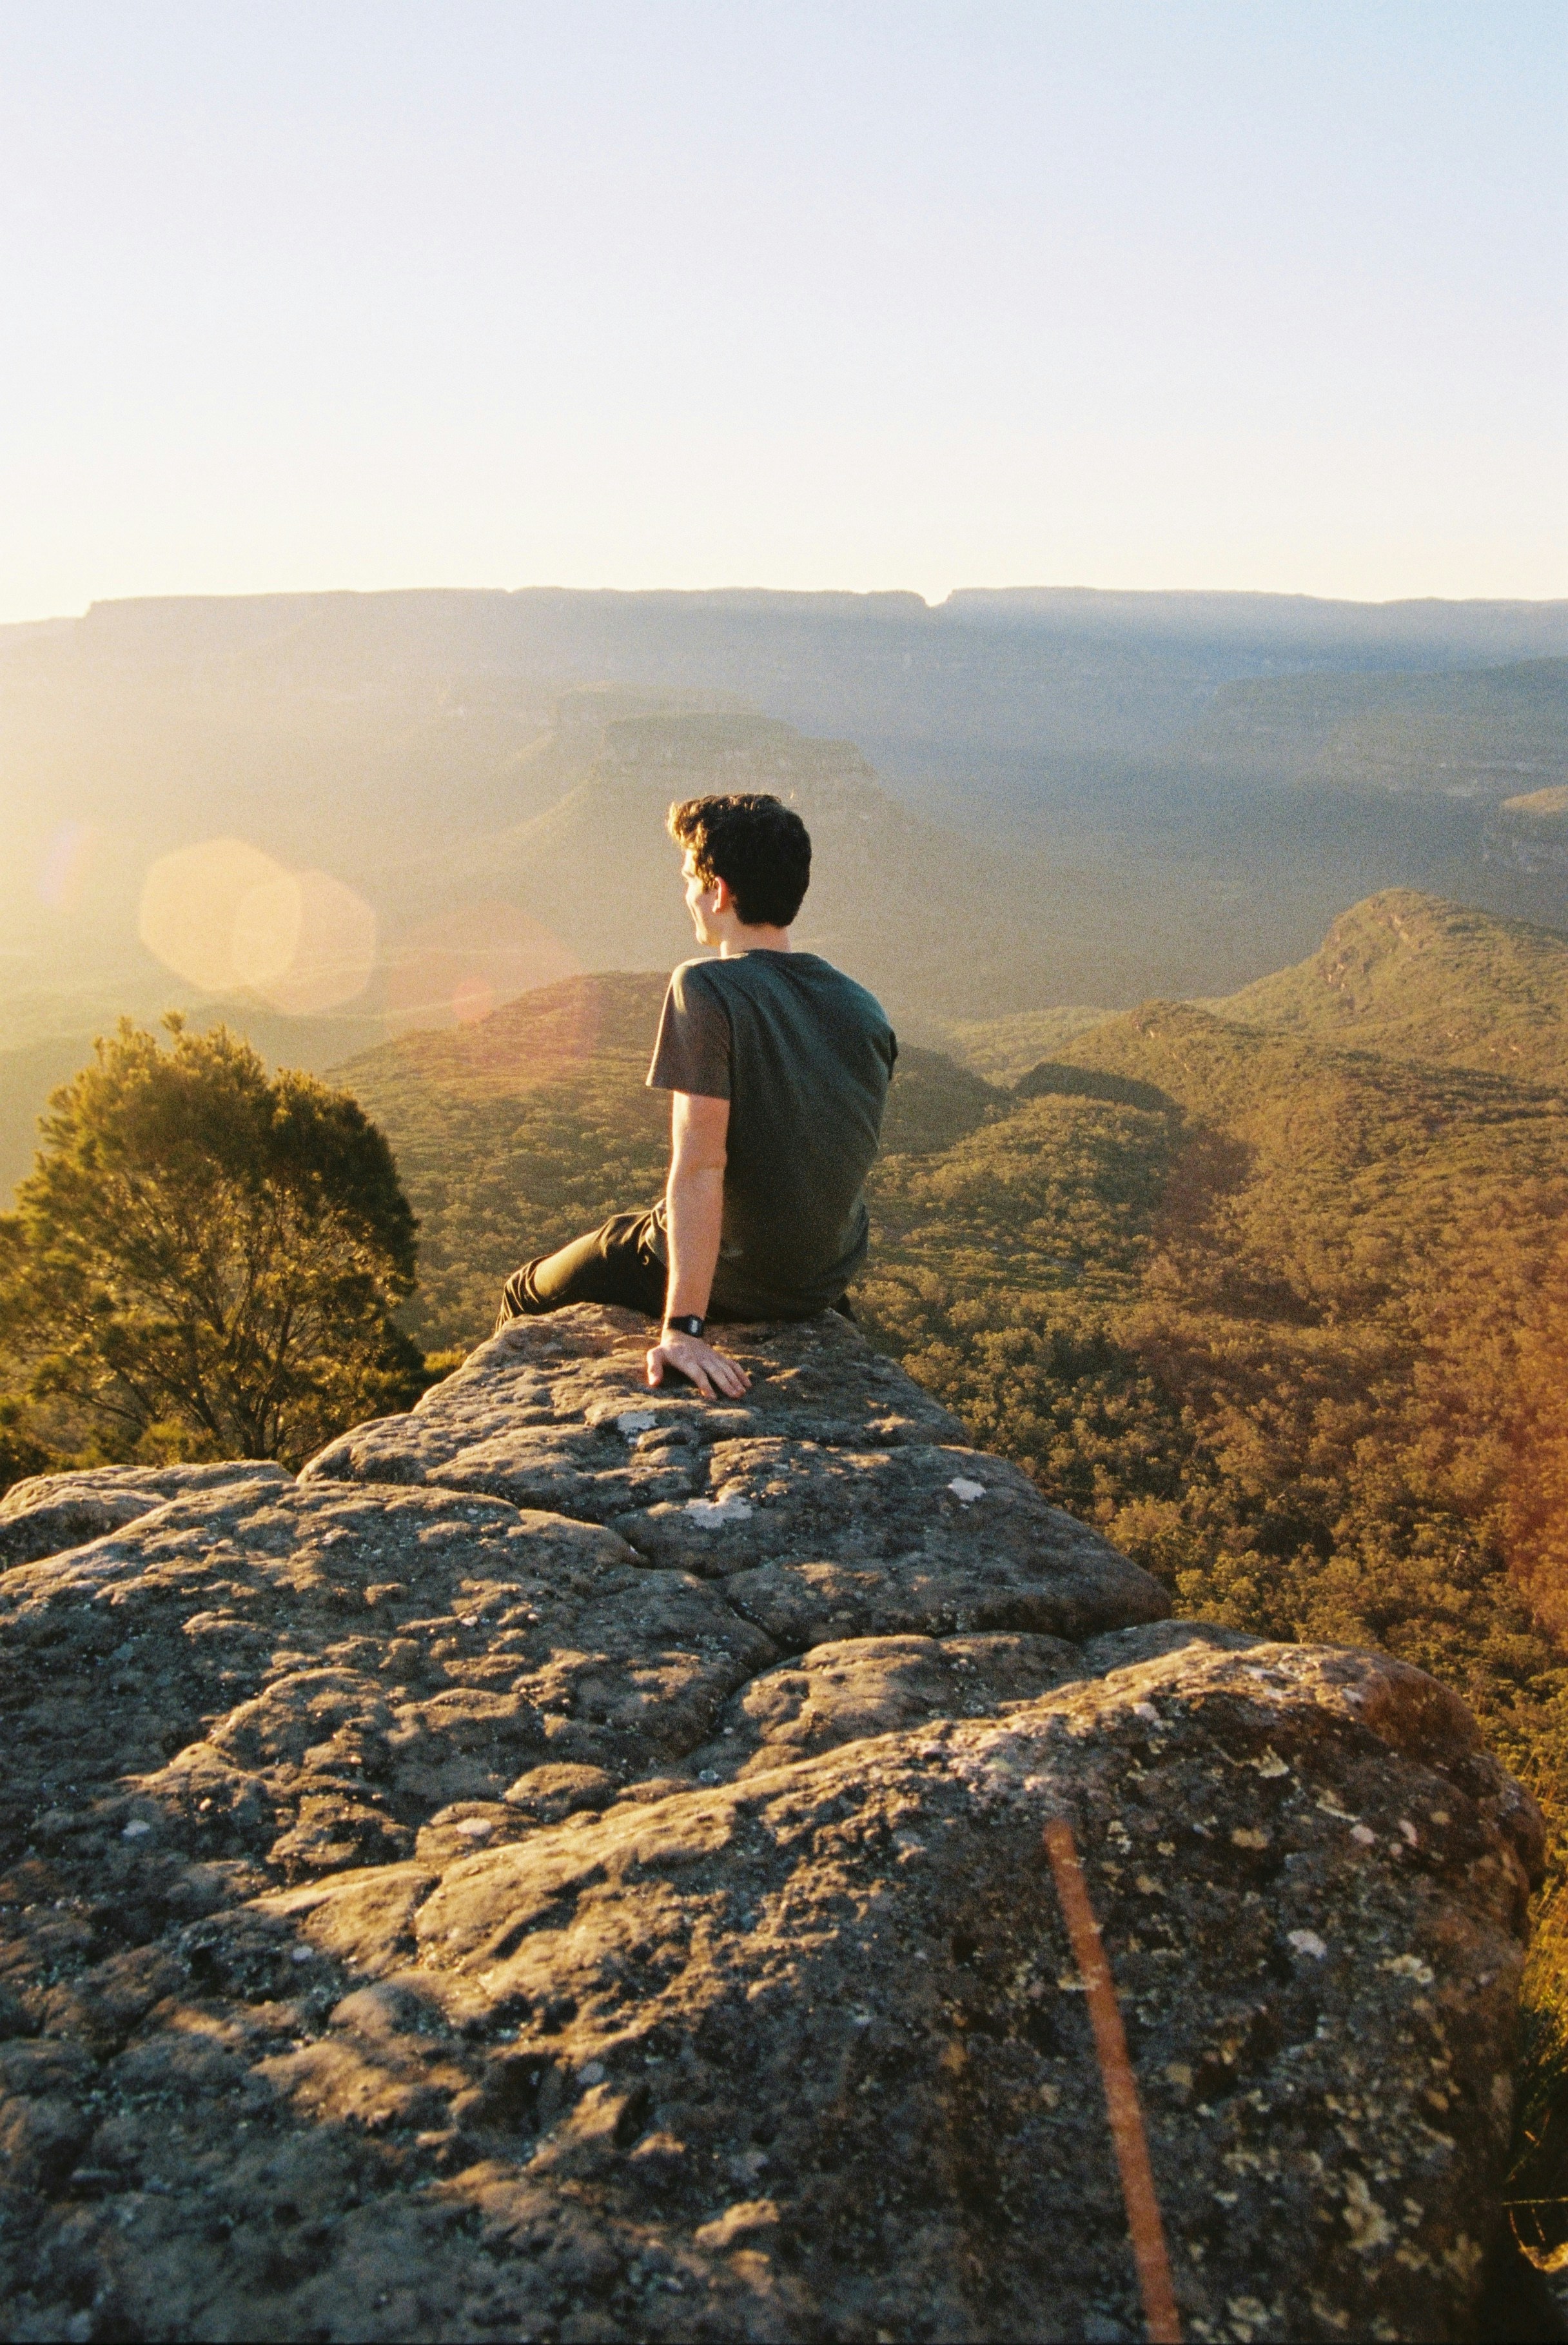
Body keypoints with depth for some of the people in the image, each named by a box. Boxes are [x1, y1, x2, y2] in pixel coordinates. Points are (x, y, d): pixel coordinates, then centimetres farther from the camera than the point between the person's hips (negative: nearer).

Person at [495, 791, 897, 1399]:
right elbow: (840, 1169, 9)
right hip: (825, 1286, 7)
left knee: (525, 1298, 18)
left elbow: (698, 1168, -28)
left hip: (731, 1280, -6)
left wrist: (683, 1326, -27)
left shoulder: (708, 990, -23)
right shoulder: (867, 1011, -3)